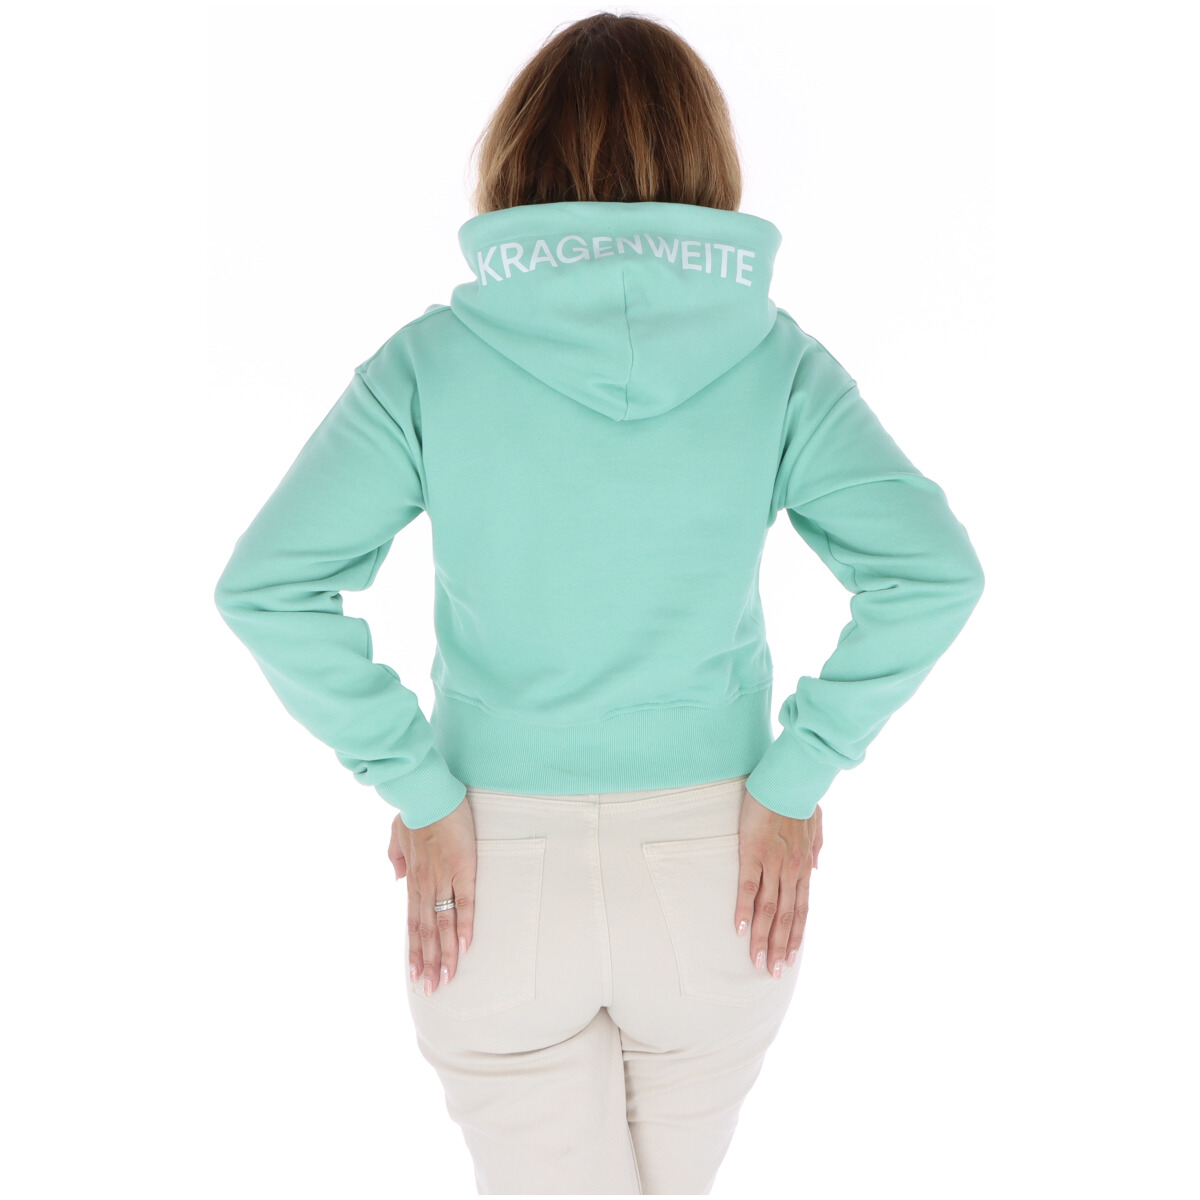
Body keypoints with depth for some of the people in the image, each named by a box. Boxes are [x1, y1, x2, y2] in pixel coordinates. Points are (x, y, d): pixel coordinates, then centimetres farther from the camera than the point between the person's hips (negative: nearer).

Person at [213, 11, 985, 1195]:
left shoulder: (431, 361, -9)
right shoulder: (774, 360, -8)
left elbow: (263, 585, -16)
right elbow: (935, 572, -17)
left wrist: (416, 786, -11)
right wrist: (797, 773, -9)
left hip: (500, 874, -1)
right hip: (716, 873, 2)